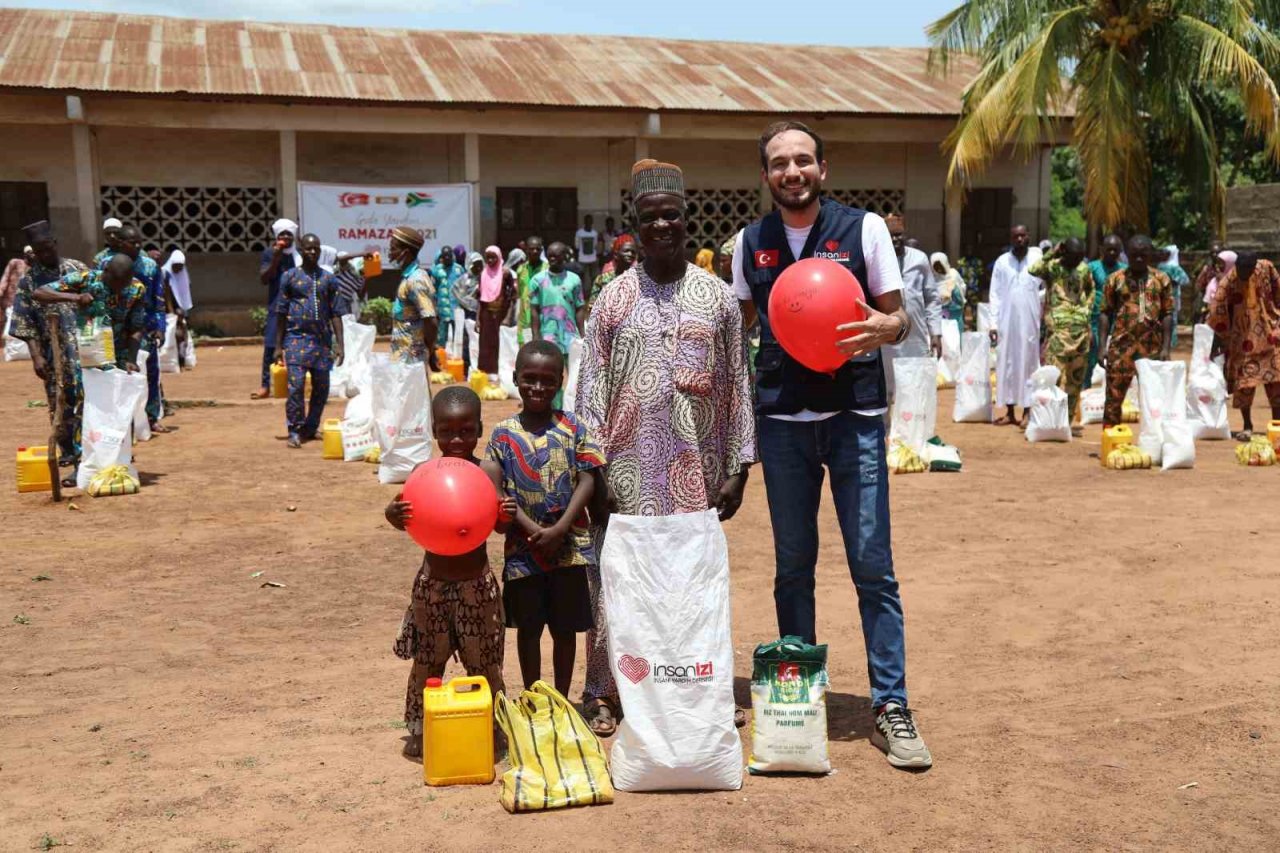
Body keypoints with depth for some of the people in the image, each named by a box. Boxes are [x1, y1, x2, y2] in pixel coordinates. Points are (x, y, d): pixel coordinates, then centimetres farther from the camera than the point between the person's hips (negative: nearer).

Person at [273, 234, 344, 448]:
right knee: (296, 386, -10)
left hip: (322, 340, 2)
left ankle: (310, 428, 21)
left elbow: (336, 314, 7)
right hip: (296, 339, -2)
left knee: (321, 388, 6)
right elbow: (282, 313, 6)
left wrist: (339, 344, -1)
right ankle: (295, 431, -1)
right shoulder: (290, 277, 5)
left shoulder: (329, 279, 8)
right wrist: (278, 346, 3)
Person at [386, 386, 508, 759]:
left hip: (476, 582, -1)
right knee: (426, 662, 13)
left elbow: (497, 524, -9)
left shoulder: (488, 471, -5)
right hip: (433, 581, 1)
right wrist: (394, 513, -26)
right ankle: (419, 731, 29)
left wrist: (505, 515, -31)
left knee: (483, 662, 11)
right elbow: (408, 520, -4)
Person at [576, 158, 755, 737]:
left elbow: (737, 384, 7)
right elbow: (591, 389, 2)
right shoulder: (613, 299, 4)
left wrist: (738, 466, 3)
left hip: (697, 469, 1)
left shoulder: (717, 297, 6)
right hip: (628, 468, -1)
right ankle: (604, 692, 15)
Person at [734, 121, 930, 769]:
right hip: (782, 419, 3)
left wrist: (882, 328, -21)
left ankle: (890, 707, 4)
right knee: (792, 566, 10)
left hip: (854, 416, -2)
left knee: (872, 565, -4)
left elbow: (899, 317, 3)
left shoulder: (863, 228, 1)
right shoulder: (751, 243, 9)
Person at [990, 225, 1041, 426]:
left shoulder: (1037, 261, 2)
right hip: (1006, 321, 1)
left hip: (1030, 321, -1)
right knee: (1006, 364, 3)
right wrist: (993, 323, -3)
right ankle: (1010, 412, 10)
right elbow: (995, 294, 3)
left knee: (1028, 364, 2)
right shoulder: (1002, 262, 5)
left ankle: (1027, 412, 8)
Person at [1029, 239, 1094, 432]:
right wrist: (1052, 254, -18)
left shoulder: (1084, 269, 10)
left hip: (1081, 329, 5)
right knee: (1054, 375, -10)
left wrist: (1087, 314, 14)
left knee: (1076, 378, 9)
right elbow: (1033, 270, -25)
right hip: (1058, 328, -5)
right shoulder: (1052, 267, -3)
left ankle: (1070, 420, 17)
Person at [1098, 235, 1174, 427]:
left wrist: (1166, 348, -4)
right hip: (1121, 346, -1)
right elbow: (1106, 314, 4)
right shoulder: (1115, 279, 4)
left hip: (1152, 347, 1)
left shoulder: (1162, 279, 6)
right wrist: (1103, 346, -4)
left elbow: (1167, 315, 5)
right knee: (1114, 395, 1)